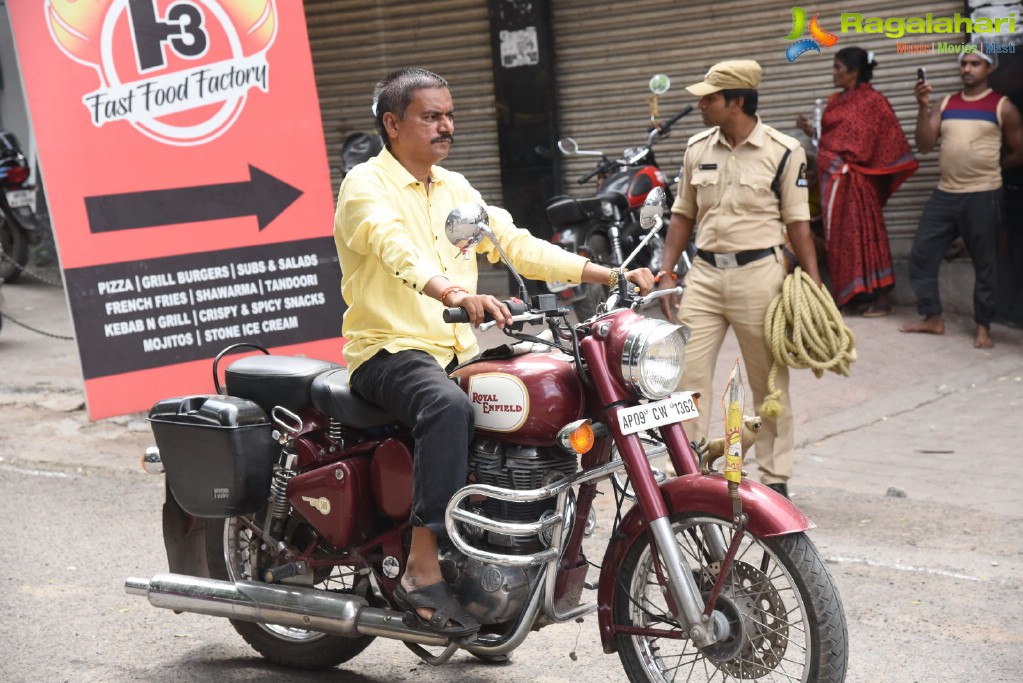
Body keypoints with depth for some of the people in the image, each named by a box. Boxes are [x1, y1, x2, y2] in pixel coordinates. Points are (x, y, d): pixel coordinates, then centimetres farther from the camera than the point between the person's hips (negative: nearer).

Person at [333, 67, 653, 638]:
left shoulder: (455, 189, 18)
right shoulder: (366, 185, -6)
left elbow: (519, 245, 11)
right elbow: (398, 252, -26)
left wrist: (612, 275, 0)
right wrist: (457, 295, -47)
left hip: (458, 354, 7)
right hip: (390, 354, -7)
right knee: (450, 406, -37)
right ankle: (423, 569, -34)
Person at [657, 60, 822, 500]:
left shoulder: (783, 151, -5)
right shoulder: (698, 148, 8)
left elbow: (797, 222, -2)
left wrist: (814, 284, -8)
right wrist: (666, 272, 6)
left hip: (758, 274, -4)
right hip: (704, 274, 4)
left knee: (769, 383, 6)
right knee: (686, 373, -2)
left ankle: (774, 477, 17)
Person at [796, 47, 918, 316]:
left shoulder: (873, 101, -6)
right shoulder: (835, 101, 15)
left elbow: (886, 143, -9)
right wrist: (811, 130, 3)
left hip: (855, 179, -7)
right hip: (832, 178, 7)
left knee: (863, 233, -6)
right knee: (839, 235, 7)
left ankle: (881, 297, -2)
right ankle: (848, 294, 14)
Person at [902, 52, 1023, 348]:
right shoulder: (945, 104, 10)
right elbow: (924, 145, -1)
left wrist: (984, 167, 5)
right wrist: (923, 106, -10)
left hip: (983, 197, -4)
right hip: (944, 194, 4)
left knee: (984, 264, 3)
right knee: (921, 255, 4)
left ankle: (983, 327, 14)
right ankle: (932, 318, 17)